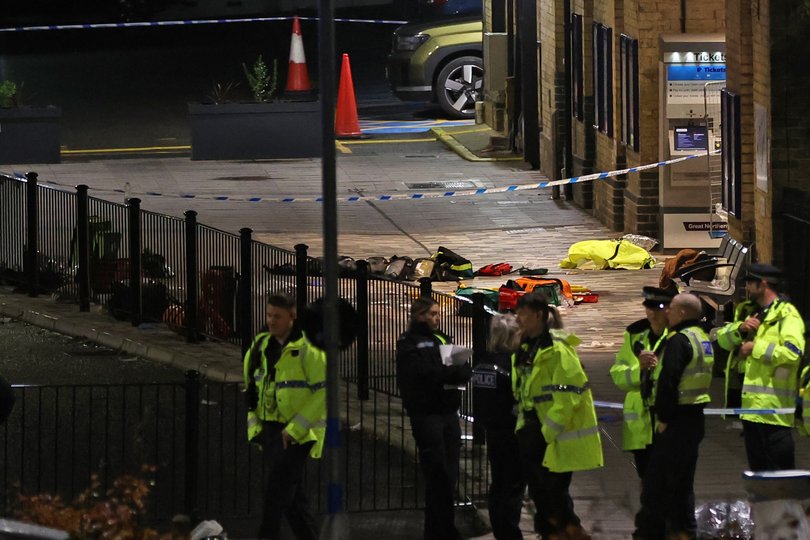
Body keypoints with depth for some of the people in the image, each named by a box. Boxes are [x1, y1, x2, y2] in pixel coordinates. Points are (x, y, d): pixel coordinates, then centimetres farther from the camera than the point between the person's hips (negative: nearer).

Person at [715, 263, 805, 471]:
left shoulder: (786, 314, -8)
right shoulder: (747, 311, 21)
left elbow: (793, 352, -22)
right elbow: (722, 338, 18)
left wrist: (756, 348, -16)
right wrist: (740, 328, -2)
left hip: (774, 406, -9)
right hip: (750, 402, 9)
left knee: (779, 467, -9)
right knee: (757, 467, 13)